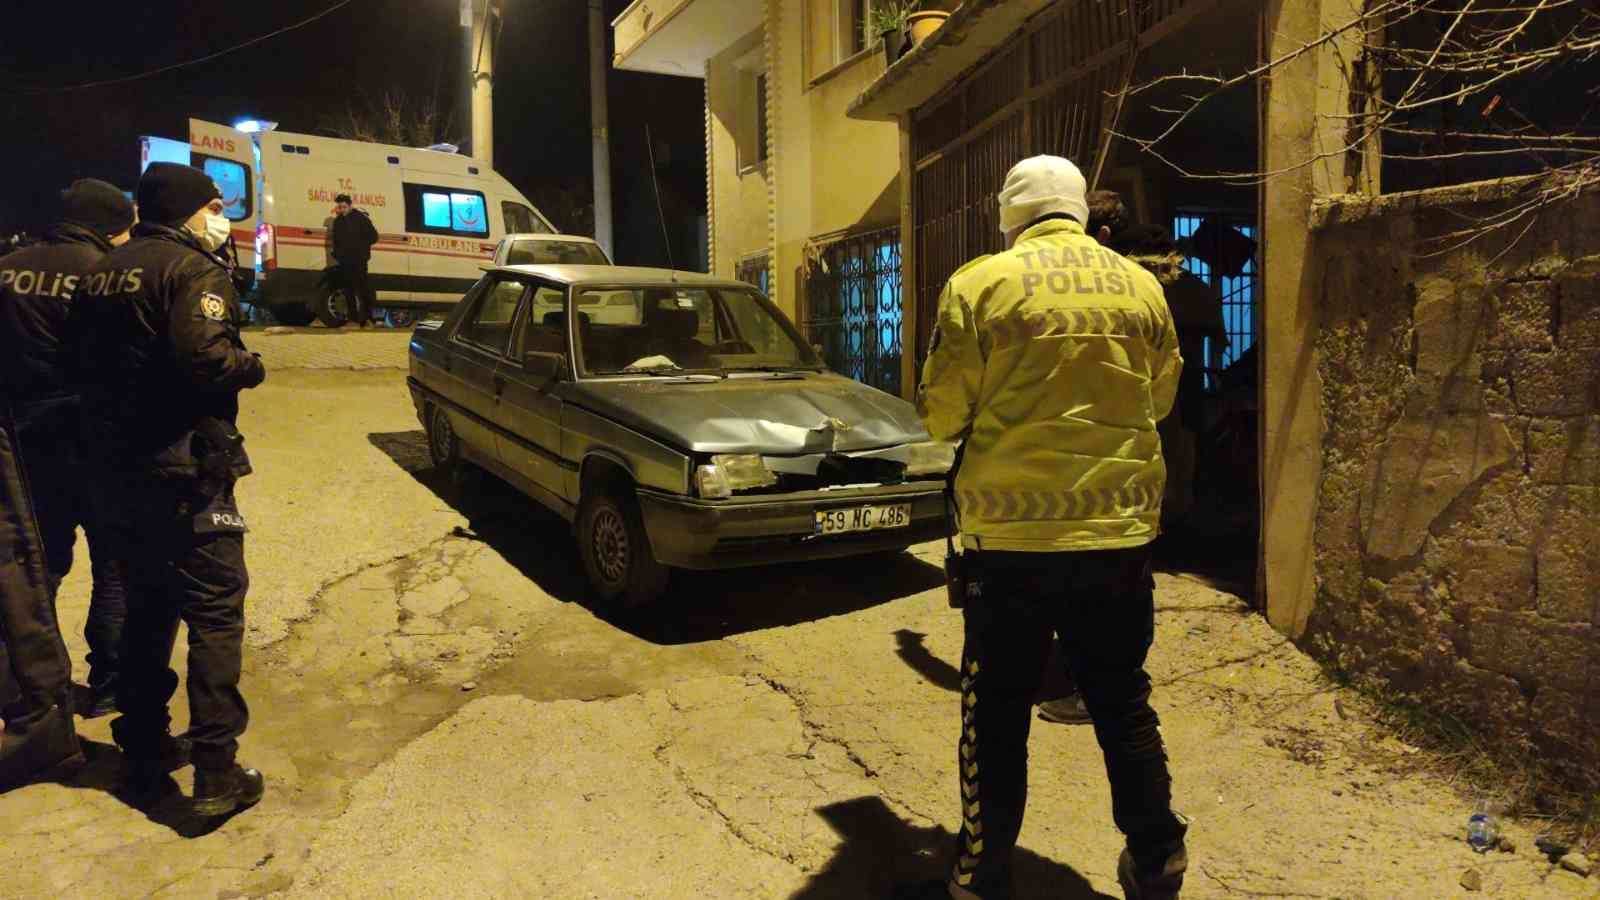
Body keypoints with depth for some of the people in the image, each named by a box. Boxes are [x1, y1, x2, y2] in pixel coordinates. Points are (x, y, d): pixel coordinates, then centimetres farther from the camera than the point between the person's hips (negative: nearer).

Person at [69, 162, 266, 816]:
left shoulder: (102, 273, 14)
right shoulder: (191, 267, -12)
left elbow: (85, 361, 12)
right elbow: (204, 358, -26)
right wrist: (251, 367, -8)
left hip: (116, 469, 8)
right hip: (183, 472, -8)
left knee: (147, 605, 20)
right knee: (214, 613, -3)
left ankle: (143, 743, 31)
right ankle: (216, 773, -2)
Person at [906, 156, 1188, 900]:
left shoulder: (980, 284, -7)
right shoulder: (1142, 287, 5)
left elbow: (941, 415, -5)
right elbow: (1160, 399, 17)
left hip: (1014, 533, -4)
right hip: (1122, 529, 4)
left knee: (997, 714, 9)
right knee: (1123, 702, 18)